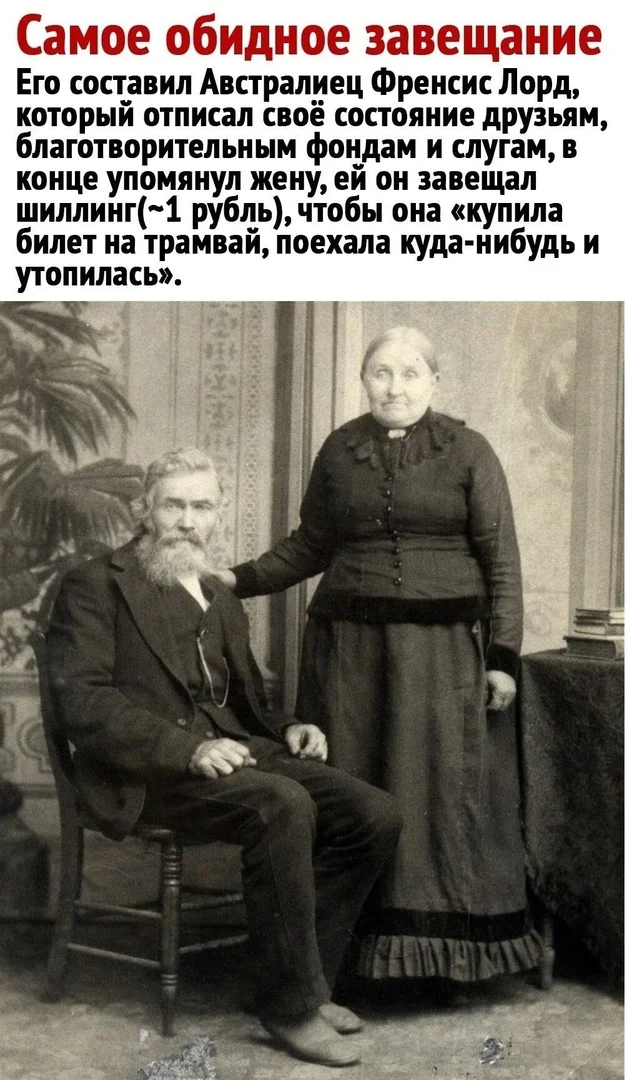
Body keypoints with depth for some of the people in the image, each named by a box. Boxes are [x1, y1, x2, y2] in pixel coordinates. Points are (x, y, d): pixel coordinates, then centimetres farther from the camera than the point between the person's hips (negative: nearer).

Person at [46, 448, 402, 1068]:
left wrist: (287, 729, 7)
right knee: (284, 806, -32)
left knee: (375, 815, -12)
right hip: (150, 773, -7)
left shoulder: (221, 600, 24)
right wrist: (188, 749, -22)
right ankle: (290, 1003, -16)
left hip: (232, 750, 7)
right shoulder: (96, 586, 2)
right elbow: (82, 699, -11)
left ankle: (305, 981, 1)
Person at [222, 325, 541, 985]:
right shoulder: (339, 450, 9)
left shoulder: (468, 451, 0)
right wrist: (240, 580, 4)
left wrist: (503, 656, -7)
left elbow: (502, 560, -2)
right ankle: (358, 939, 15)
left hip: (445, 651, -2)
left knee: (444, 793, 0)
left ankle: (449, 941, 12)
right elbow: (311, 545, 15)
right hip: (350, 646, 3)